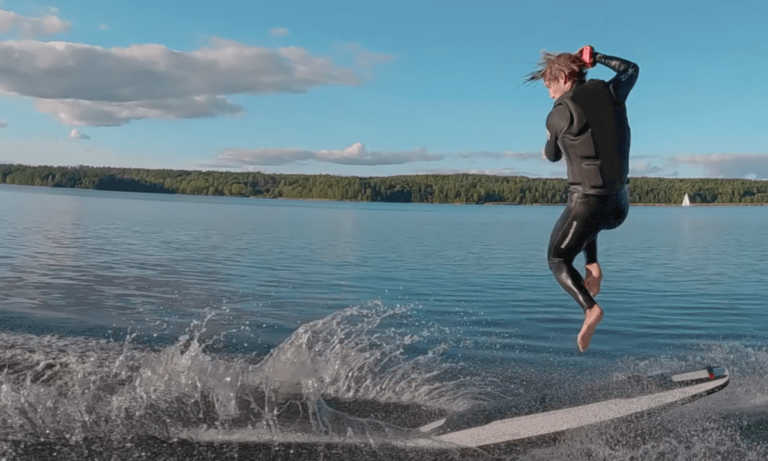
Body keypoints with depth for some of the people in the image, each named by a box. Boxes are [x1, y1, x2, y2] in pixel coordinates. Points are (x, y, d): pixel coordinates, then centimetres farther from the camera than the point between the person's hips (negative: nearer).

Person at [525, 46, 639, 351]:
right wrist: (596, 57, 30)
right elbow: (631, 70, 28)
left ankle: (590, 308, -14)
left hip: (587, 203, -6)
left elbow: (553, 156, 10)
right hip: (620, 205, 6)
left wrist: (548, 152, 33)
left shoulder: (559, 114, -8)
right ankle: (593, 267, 20)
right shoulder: (610, 92, 5)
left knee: (557, 261, 12)